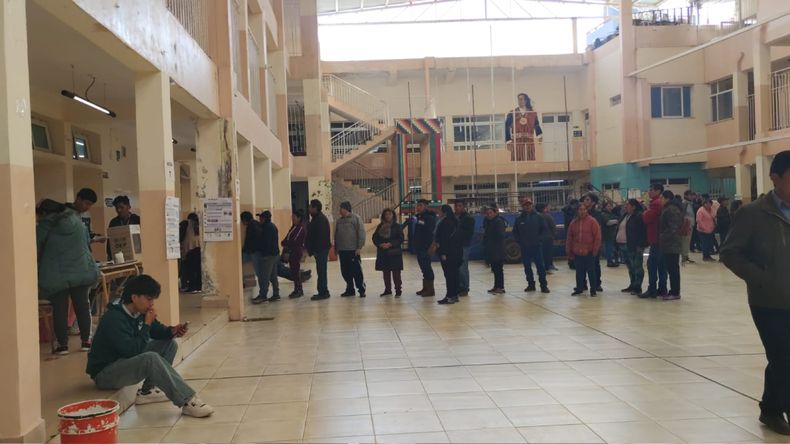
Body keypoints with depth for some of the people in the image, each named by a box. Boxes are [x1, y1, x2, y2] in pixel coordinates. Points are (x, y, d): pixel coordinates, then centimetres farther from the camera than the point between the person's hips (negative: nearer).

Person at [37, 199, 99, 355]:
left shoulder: (43, 228, -7)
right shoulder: (77, 222, 6)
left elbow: (36, 251, 1)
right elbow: (86, 243, 17)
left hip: (56, 277, -4)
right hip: (82, 272, 4)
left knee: (60, 310, 4)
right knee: (82, 307, 10)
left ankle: (63, 344, 8)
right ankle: (86, 341, 15)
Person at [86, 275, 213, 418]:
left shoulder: (139, 312, -1)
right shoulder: (113, 319, -26)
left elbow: (156, 329, 12)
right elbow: (131, 350, -31)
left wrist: (172, 331, -9)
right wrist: (146, 325, -23)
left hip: (125, 361, 10)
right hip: (104, 373, -9)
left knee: (169, 344, 2)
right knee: (151, 358, -34)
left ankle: (148, 391, -1)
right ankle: (187, 401, -32)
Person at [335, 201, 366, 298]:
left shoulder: (356, 218, -4)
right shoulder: (339, 221, 15)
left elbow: (361, 233, -9)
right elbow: (336, 235, 20)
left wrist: (359, 247, -15)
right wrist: (336, 248, 15)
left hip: (353, 250, -6)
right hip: (342, 250, 6)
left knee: (357, 271, -4)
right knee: (345, 272, 9)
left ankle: (361, 290, 4)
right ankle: (350, 290, 18)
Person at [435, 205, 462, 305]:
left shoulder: (445, 223, -14)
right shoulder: (454, 222, 14)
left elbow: (445, 239, -19)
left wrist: (443, 253, -20)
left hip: (448, 252, -10)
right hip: (457, 251, 10)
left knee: (449, 274, -8)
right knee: (454, 273, 13)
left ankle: (450, 296, -8)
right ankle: (454, 295, 18)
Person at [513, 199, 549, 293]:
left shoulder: (538, 217, 0)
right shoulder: (519, 219, 5)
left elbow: (544, 229, 4)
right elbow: (515, 232, 13)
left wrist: (539, 239, -5)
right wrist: (520, 241, 2)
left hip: (537, 246, -2)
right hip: (524, 247, 2)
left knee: (540, 266, -5)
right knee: (527, 267, 8)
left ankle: (543, 285, -1)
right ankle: (531, 284, 17)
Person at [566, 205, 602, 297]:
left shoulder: (592, 221, -4)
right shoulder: (573, 223, 8)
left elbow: (597, 236, -6)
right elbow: (569, 238, 12)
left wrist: (595, 250, -9)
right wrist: (569, 251, 8)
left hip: (589, 252, -4)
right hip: (577, 253, 4)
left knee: (591, 271, 3)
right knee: (579, 272, 10)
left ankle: (593, 290, 11)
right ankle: (579, 288, 21)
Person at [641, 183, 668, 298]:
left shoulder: (655, 203, -14)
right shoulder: (661, 202, 16)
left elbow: (646, 218, -18)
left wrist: (644, 212, -1)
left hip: (656, 238, -10)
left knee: (652, 263, -7)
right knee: (661, 264, 11)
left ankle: (652, 290, -7)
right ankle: (662, 289, 16)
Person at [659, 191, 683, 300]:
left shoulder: (671, 210, -16)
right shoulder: (669, 208, 18)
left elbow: (672, 228, -22)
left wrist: (662, 237, -17)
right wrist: (662, 237, 18)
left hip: (671, 245, -11)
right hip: (671, 244, 11)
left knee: (672, 268, -6)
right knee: (672, 268, 13)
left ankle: (675, 292, -3)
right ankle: (674, 291, 19)